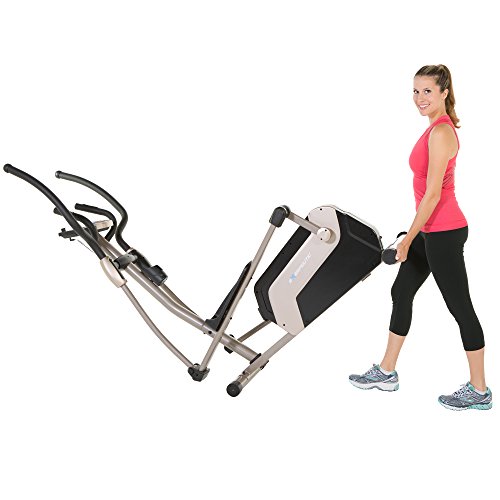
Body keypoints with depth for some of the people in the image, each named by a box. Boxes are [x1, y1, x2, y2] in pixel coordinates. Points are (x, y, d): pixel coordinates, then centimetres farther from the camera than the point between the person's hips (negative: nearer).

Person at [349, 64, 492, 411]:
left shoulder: (441, 132, -18)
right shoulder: (438, 127, 12)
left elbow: (433, 193, -21)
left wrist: (409, 239, -16)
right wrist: (413, 236, 22)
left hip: (443, 231, -10)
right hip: (432, 229, 10)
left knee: (460, 306, 0)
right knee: (402, 293, 16)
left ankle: (479, 391, 14)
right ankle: (387, 373, 29)